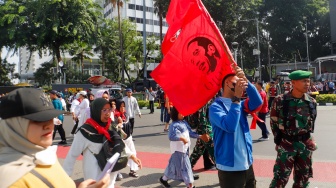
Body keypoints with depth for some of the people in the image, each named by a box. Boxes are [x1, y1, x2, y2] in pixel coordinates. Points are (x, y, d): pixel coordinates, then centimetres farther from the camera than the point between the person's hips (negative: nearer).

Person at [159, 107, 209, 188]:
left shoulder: (184, 122, 6)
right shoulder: (174, 125, -20)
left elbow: (191, 133, 8)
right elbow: (171, 137, -30)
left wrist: (201, 136, 2)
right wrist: (182, 138, -33)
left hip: (185, 148, 8)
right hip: (178, 149, -8)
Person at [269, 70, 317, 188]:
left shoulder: (311, 102, 0)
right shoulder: (280, 101, -12)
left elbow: (312, 122, 14)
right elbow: (274, 122, -2)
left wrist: (306, 138, 12)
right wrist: (279, 140, 2)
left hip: (306, 145, 4)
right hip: (286, 144, -4)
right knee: (280, 178, 0)